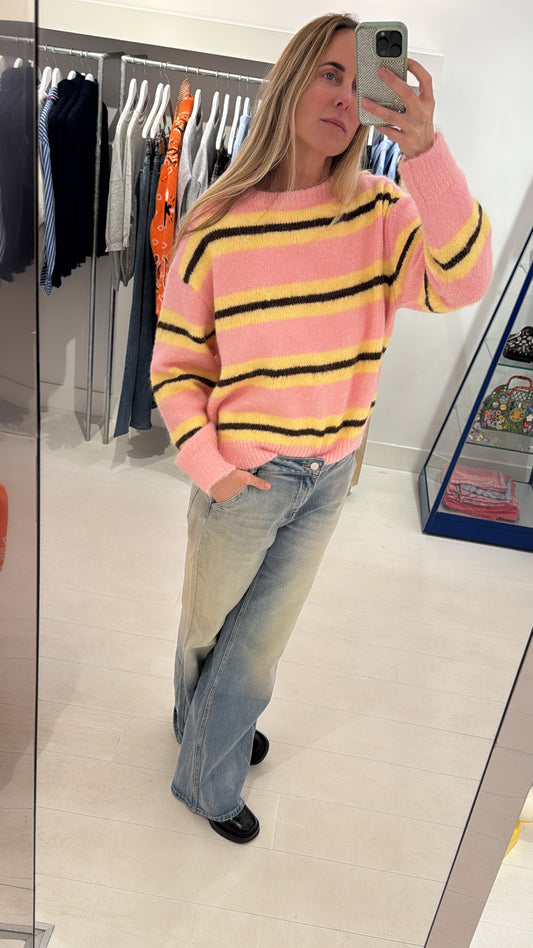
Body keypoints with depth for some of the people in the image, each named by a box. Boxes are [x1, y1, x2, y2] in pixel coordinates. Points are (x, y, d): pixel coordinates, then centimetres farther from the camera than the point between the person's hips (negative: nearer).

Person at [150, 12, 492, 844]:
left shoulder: (380, 211, -5)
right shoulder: (218, 225, -12)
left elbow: (459, 285, -23)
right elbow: (175, 361, -5)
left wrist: (425, 149, -33)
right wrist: (205, 463, -13)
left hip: (330, 477, 3)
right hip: (244, 478, -2)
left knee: (262, 639, 20)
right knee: (207, 626, 19)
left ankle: (207, 759, 49)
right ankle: (205, 780, 49)